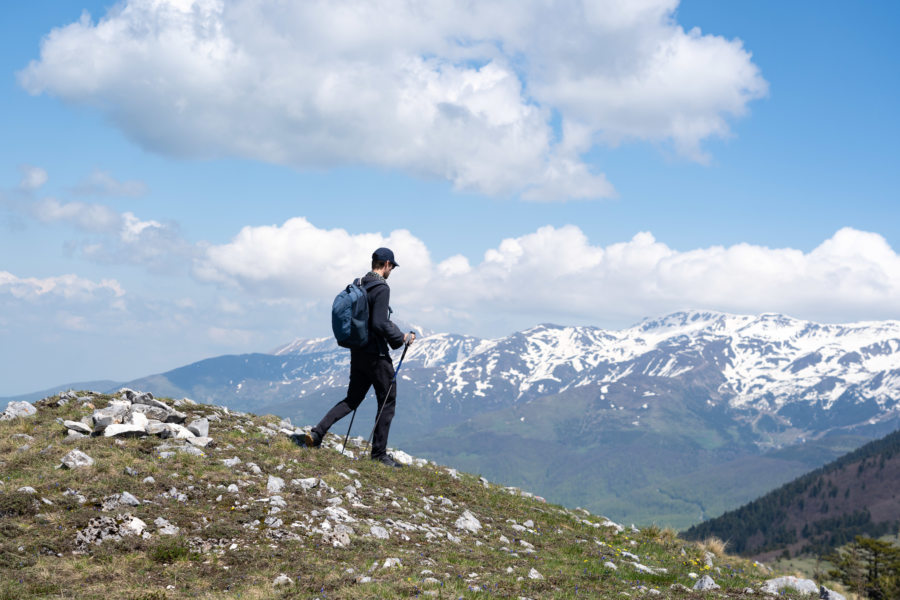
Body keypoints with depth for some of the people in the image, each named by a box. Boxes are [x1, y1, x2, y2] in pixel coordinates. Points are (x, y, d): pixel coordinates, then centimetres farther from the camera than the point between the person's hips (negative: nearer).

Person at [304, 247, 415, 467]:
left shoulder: (358, 285, 11)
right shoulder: (381, 288, -16)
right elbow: (380, 324, -23)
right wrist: (402, 338, -10)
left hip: (357, 353, 8)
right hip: (376, 355, -8)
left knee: (352, 399, 16)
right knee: (387, 402, 4)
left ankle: (317, 432, 2)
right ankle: (379, 453, 7)